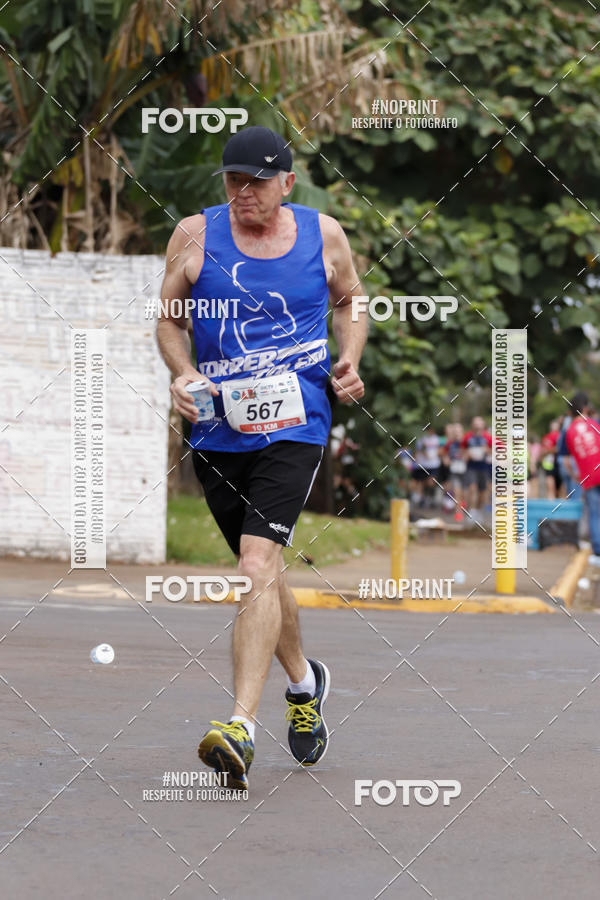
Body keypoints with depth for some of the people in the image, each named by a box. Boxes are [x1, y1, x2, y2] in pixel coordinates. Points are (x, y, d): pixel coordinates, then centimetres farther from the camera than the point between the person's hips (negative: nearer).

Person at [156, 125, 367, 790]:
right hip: (219, 430, 3)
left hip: (294, 428, -3)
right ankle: (303, 681, 43)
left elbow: (348, 302, 20)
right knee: (259, 569, 15)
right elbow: (169, 318, 11)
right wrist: (183, 373, -8)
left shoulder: (323, 234, 3)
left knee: (258, 564, -20)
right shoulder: (195, 235, 2)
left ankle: (241, 725, -26)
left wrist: (349, 361, 2)